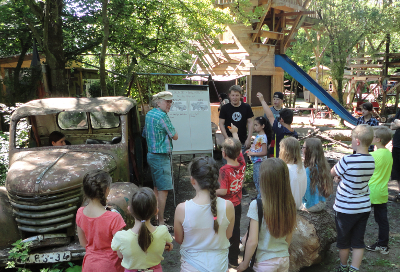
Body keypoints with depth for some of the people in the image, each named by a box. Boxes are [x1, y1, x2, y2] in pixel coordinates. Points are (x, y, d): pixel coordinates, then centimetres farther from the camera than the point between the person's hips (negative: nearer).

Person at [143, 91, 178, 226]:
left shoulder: (149, 114, 11)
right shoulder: (162, 116, -17)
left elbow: (145, 134, 22)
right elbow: (175, 136, -12)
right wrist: (172, 129, 6)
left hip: (151, 154, 10)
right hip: (161, 157, -10)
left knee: (157, 188, 19)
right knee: (163, 190, -8)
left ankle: (155, 217, 29)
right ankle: (161, 222, -5)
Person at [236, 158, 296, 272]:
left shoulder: (256, 205, -22)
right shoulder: (290, 204, -8)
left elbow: (253, 241, -20)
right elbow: (289, 238, 4)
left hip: (265, 262, -4)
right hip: (284, 259, 4)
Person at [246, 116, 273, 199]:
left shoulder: (263, 137, -20)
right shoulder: (258, 135, 8)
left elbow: (264, 152, -24)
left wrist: (253, 153, -21)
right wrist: (250, 150, 4)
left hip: (260, 162, -10)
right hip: (255, 161, 10)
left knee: (259, 180, -2)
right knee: (255, 180, 20)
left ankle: (260, 198, 8)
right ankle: (258, 195, 33)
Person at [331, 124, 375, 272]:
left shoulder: (348, 160, -26)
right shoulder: (371, 160, -4)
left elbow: (333, 172, -9)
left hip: (345, 208, -5)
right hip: (364, 207, 5)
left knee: (343, 240, 15)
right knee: (358, 241, 12)